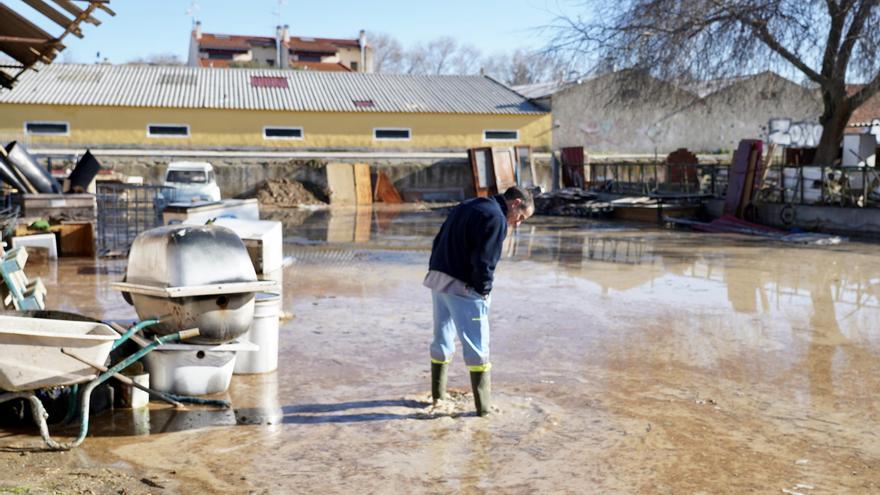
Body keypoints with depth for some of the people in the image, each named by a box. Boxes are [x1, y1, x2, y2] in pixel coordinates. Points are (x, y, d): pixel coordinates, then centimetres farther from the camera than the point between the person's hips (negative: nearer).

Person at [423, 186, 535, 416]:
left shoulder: (465, 207, 17)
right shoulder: (496, 218, -12)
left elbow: (439, 242, 17)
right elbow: (484, 261, -20)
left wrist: (437, 274, 15)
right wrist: (484, 290, -6)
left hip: (437, 278, 9)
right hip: (462, 288, -9)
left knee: (442, 340, 19)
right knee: (477, 347, 0)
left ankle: (438, 395, 31)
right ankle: (483, 406, 5)